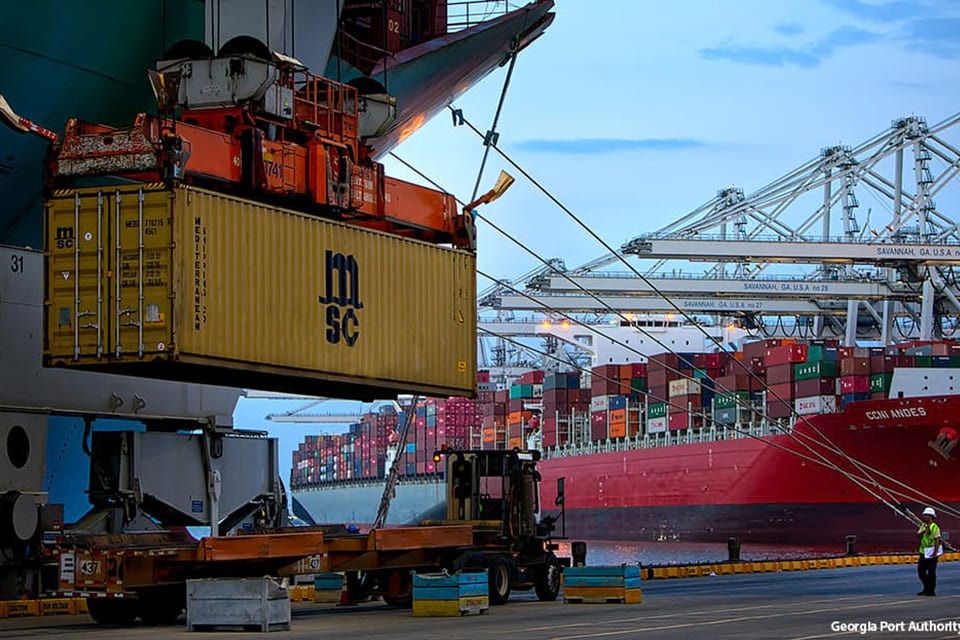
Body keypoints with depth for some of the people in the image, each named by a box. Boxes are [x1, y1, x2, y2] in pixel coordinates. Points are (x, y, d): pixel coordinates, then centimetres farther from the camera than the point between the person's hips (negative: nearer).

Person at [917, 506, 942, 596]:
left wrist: (935, 552, -22)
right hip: (924, 552, 7)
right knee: (921, 570, 6)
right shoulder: (923, 526, 12)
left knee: (931, 572, -2)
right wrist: (923, 531, -16)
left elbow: (937, 540, -15)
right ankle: (926, 588, 17)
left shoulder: (935, 527, -10)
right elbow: (918, 536, 3)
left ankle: (931, 590, 6)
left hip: (932, 553, -7)